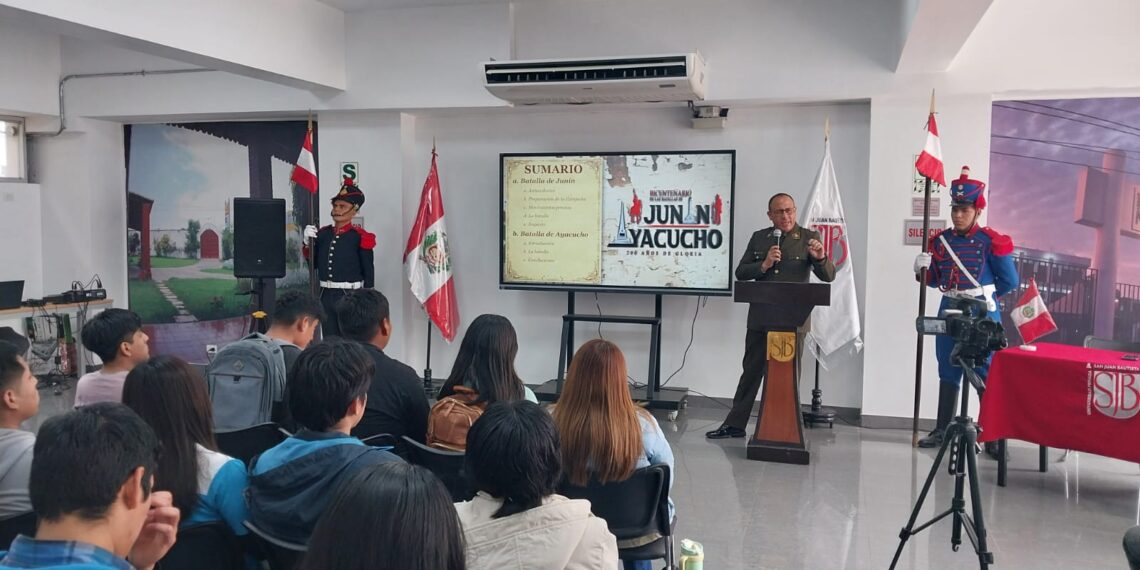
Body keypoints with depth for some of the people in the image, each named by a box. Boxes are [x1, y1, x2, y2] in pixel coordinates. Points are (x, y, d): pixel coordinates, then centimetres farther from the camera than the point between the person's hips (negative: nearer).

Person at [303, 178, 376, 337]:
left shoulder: (360, 237, -7)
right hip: (326, 295, 5)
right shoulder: (323, 233, 8)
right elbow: (313, 264, 12)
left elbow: (369, 272, -5)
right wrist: (308, 242, -2)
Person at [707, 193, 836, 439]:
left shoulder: (808, 237, 1)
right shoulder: (759, 238, 9)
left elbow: (828, 276, -4)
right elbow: (740, 273, 5)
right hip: (760, 317, 3)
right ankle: (735, 424, 19)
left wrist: (821, 258, -26)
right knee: (751, 372, 11)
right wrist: (764, 265, -13)